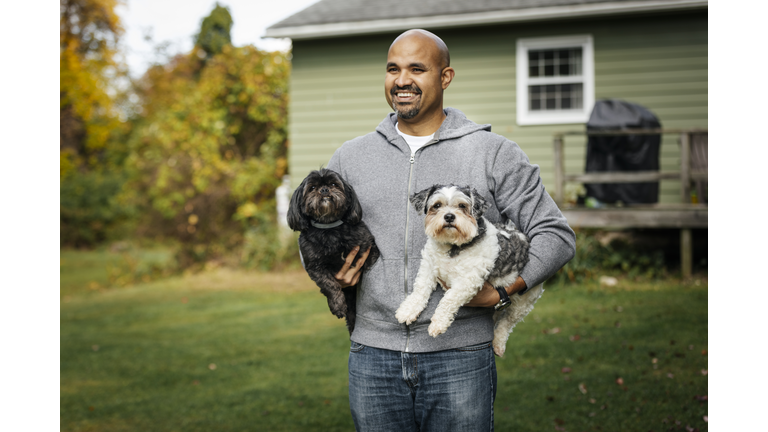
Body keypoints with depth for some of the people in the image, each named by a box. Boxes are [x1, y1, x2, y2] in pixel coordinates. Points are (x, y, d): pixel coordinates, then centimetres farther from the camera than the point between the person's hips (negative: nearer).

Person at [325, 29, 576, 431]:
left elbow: (555, 235, 2)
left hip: (460, 358, -2)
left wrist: (499, 292, -11)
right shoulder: (349, 158, 10)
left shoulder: (494, 154, 1)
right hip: (373, 358, 3)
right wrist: (328, 274, 0)